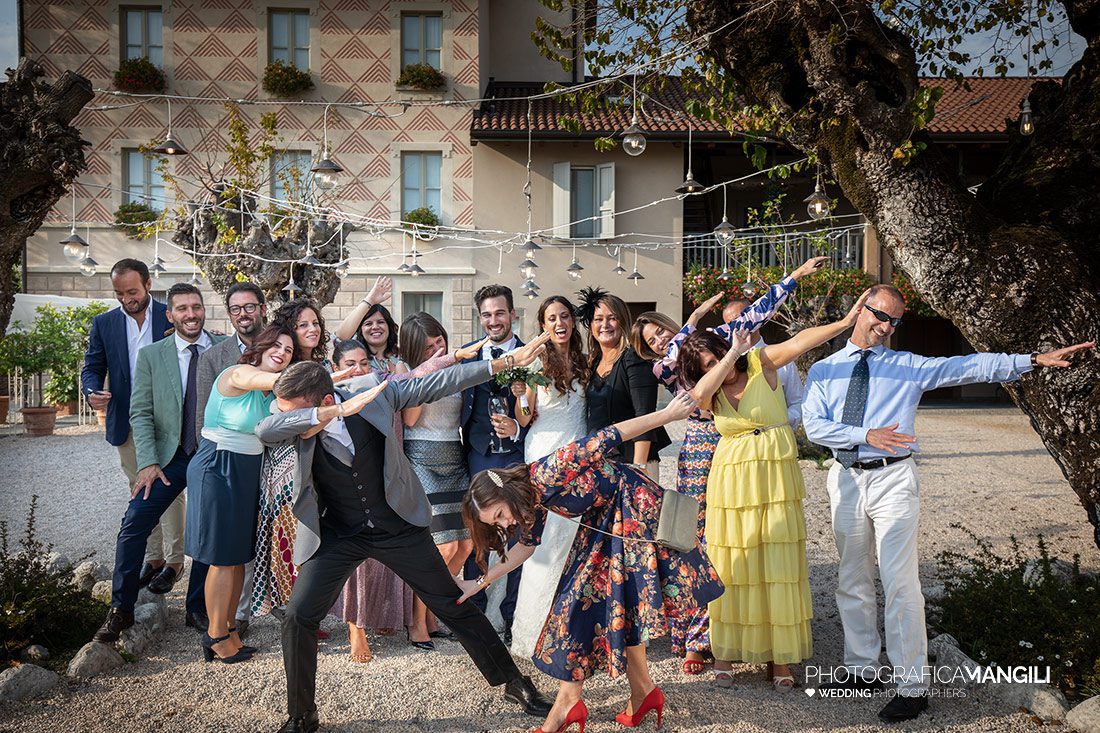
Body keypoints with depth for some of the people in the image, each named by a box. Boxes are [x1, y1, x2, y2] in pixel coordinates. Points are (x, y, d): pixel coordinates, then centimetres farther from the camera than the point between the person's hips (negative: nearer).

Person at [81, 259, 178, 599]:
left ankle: (173, 561, 12)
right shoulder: (103, 323, 3)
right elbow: (92, 367, 5)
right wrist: (92, 391, -16)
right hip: (127, 425, 4)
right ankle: (153, 558, 24)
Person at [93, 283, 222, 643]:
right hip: (169, 456, 0)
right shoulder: (150, 356, 1)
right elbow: (140, 413, -1)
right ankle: (121, 610, 8)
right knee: (133, 524, -7)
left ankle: (198, 610, 22)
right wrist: (148, 463, -10)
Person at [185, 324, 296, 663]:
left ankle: (227, 628, 21)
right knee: (224, 556, -2)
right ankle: (217, 635, 10)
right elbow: (284, 381, -29)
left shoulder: (272, 390, 10)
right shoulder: (239, 374, -15)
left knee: (239, 555, 10)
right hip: (218, 467, -8)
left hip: (248, 470, 8)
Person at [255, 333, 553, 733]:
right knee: (298, 617, -9)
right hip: (338, 535, 1)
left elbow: (436, 383, -11)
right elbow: (264, 430, -39)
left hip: (398, 526, -1)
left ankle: (513, 681, 25)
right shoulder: (297, 423, -17)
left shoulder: (373, 391, -19)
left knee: (454, 606, 7)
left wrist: (506, 362, -10)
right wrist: (337, 411, -49)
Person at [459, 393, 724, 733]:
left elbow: (605, 440, -28)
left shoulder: (546, 474, -29)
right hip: (603, 520, 9)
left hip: (634, 506, -9)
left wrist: (667, 414, -25)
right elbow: (527, 544, 11)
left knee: (617, 601, -4)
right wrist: (480, 583, 8)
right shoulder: (534, 499, -3)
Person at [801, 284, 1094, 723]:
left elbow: (970, 367, -3)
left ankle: (912, 687, 2)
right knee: (852, 583, 12)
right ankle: (862, 669, 28)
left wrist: (1034, 360, -11)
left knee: (900, 584, -7)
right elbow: (814, 426, -5)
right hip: (845, 480, 3)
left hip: (892, 480, -2)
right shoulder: (823, 370, 7)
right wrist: (866, 434, -17)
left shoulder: (909, 367, 5)